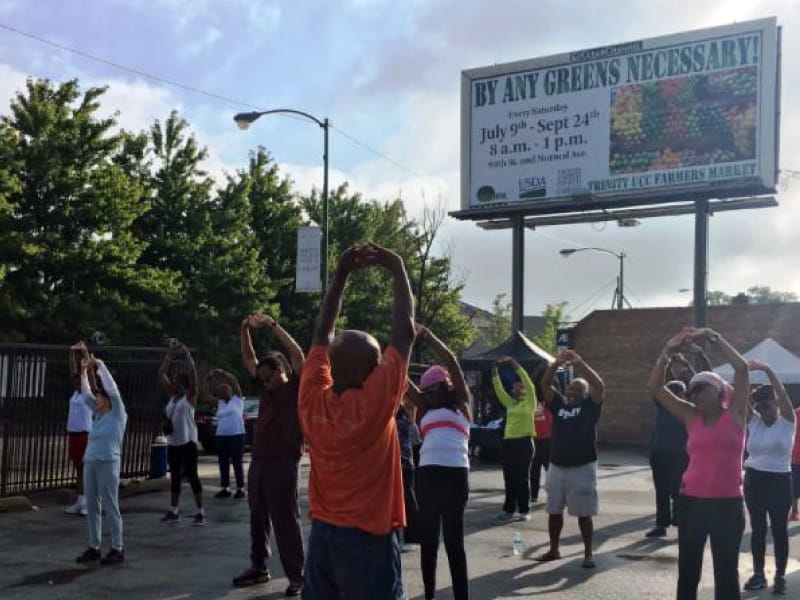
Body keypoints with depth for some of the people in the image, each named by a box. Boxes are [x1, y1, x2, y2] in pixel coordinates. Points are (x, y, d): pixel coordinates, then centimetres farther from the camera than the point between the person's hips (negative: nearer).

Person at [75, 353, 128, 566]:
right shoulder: (99, 415, 15)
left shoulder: (118, 414, -2)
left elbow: (112, 389, -10)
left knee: (110, 507, -3)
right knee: (92, 507, 9)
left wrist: (100, 365, -4)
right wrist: (84, 371, 16)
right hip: (90, 463, 7)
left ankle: (118, 549, 3)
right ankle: (94, 547, 17)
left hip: (108, 464, -7)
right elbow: (86, 394, 22)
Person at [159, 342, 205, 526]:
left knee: (192, 477, -5)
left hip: (188, 442, -7)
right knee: (174, 477, 12)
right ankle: (173, 512, 20)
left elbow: (193, 373, -15)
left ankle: (200, 512, 0)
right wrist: (169, 356, 6)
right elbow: (161, 375, 12)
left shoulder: (190, 396, -4)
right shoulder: (172, 395, 12)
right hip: (172, 443, 7)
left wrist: (186, 354, -14)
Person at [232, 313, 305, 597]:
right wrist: (245, 329, 4)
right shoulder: (267, 388, 13)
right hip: (258, 462, 7)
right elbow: (248, 358, 17)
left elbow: (298, 355, -17)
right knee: (258, 519, 16)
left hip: (283, 464, -7)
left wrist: (271, 325, -19)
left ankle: (296, 576, 3)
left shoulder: (296, 388, -4)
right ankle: (259, 567, 29)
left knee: (286, 522, -4)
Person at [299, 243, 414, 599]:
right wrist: (397, 268, -2)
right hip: (368, 539, -6)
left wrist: (342, 273, 9)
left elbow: (322, 334, 8)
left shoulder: (312, 399, -4)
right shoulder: (375, 402, -17)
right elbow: (404, 331, -11)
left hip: (322, 534, 6)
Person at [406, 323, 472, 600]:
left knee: (453, 539, -4)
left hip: (455, 473, -5)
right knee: (428, 537, 8)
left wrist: (429, 336, 2)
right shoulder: (427, 409, 22)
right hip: (427, 473, 5)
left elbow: (452, 364, 2)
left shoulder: (460, 403, 11)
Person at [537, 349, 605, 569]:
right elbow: (545, 385, -2)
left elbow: (599, 386, -17)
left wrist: (579, 363, -24)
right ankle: (554, 549, 26)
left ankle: (588, 554, 11)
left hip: (582, 468, -4)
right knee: (554, 511, 13)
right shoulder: (559, 404, 8)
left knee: (584, 514, 1)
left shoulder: (590, 406, -1)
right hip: (557, 467, 5)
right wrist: (556, 363, -17)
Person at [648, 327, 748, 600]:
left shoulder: (735, 413, 1)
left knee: (726, 572, 6)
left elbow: (742, 368, -10)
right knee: (687, 570, 13)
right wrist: (668, 351, -7)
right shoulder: (691, 417, 8)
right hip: (692, 501, 3)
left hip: (727, 504, -3)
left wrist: (713, 337, -7)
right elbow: (655, 386, 3)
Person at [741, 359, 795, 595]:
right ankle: (758, 573, 16)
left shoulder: (787, 422, -5)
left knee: (779, 530, 2)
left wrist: (768, 370, -33)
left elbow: (782, 393, -21)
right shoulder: (753, 421, 4)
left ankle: (780, 576, 10)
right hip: (754, 479, 3)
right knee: (757, 528, 9)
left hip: (779, 481, -3)